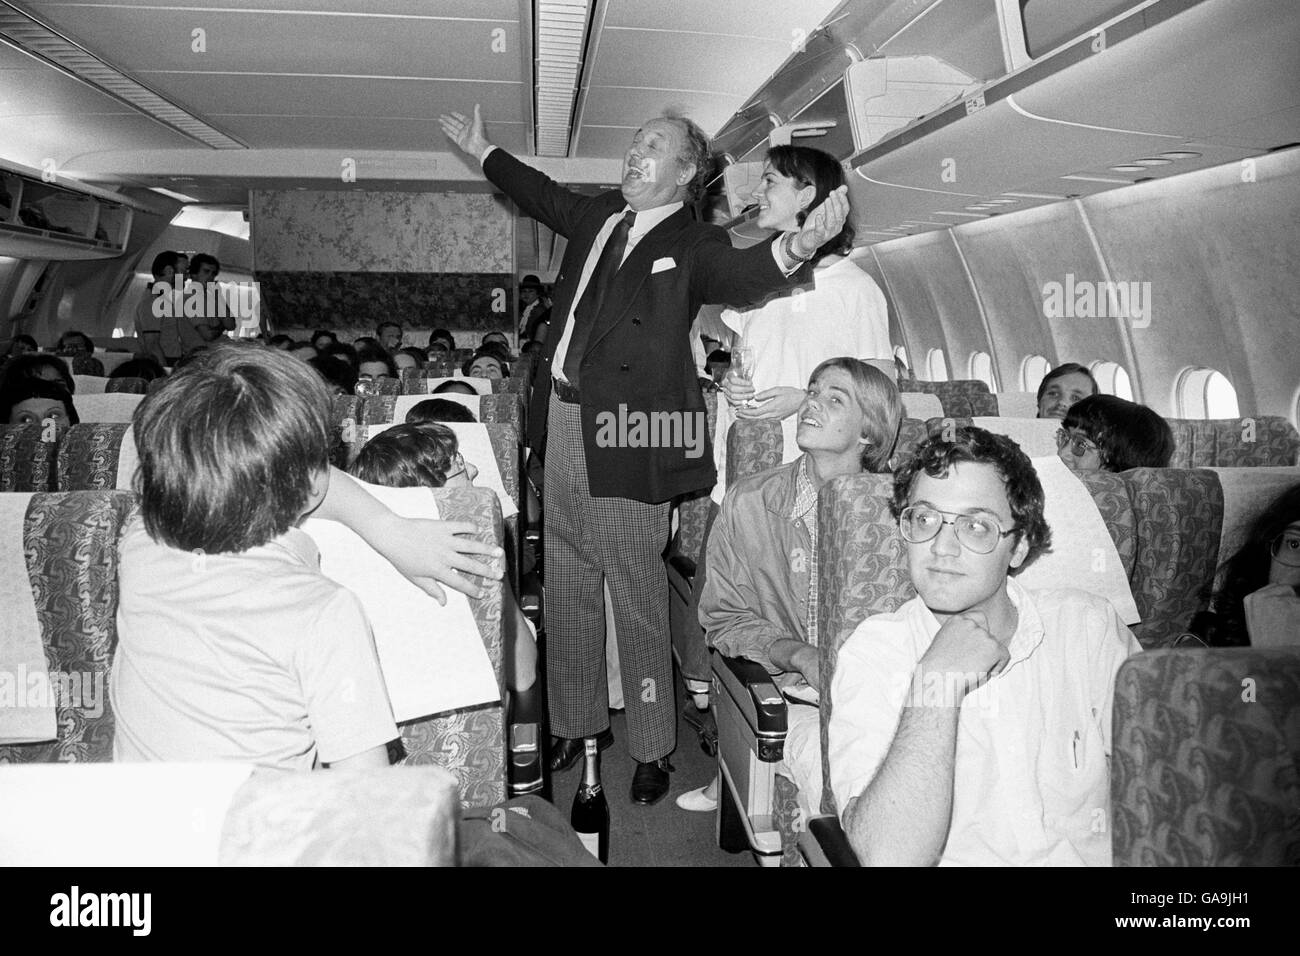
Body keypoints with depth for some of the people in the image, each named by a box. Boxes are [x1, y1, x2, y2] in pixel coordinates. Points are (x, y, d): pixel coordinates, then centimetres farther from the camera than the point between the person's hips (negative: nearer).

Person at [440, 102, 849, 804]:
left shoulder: (693, 247, -7)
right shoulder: (600, 215, 12)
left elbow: (741, 275, -27)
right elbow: (547, 196, 31)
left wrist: (794, 248, -49)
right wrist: (482, 152, 43)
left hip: (626, 436, -7)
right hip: (563, 424, 7)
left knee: (637, 596, 0)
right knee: (567, 587, 16)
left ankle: (653, 751, 14)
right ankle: (574, 724, 32)